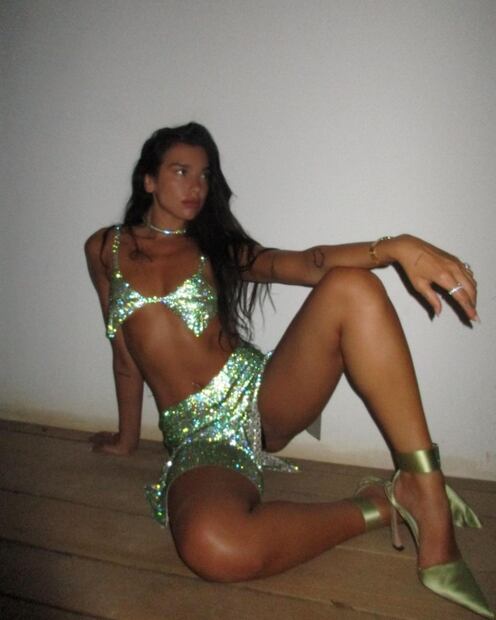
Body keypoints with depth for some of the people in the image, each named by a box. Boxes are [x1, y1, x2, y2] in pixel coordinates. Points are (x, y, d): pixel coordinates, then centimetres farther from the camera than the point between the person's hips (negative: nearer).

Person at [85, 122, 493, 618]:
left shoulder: (213, 249, 11)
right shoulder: (105, 249, 12)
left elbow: (303, 264, -6)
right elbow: (125, 353, 17)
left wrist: (397, 247, -23)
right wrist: (127, 437, 22)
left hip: (261, 395, 2)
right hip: (197, 432, -1)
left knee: (351, 286, -27)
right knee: (211, 546, -38)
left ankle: (431, 509, -27)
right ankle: (375, 507, -13)